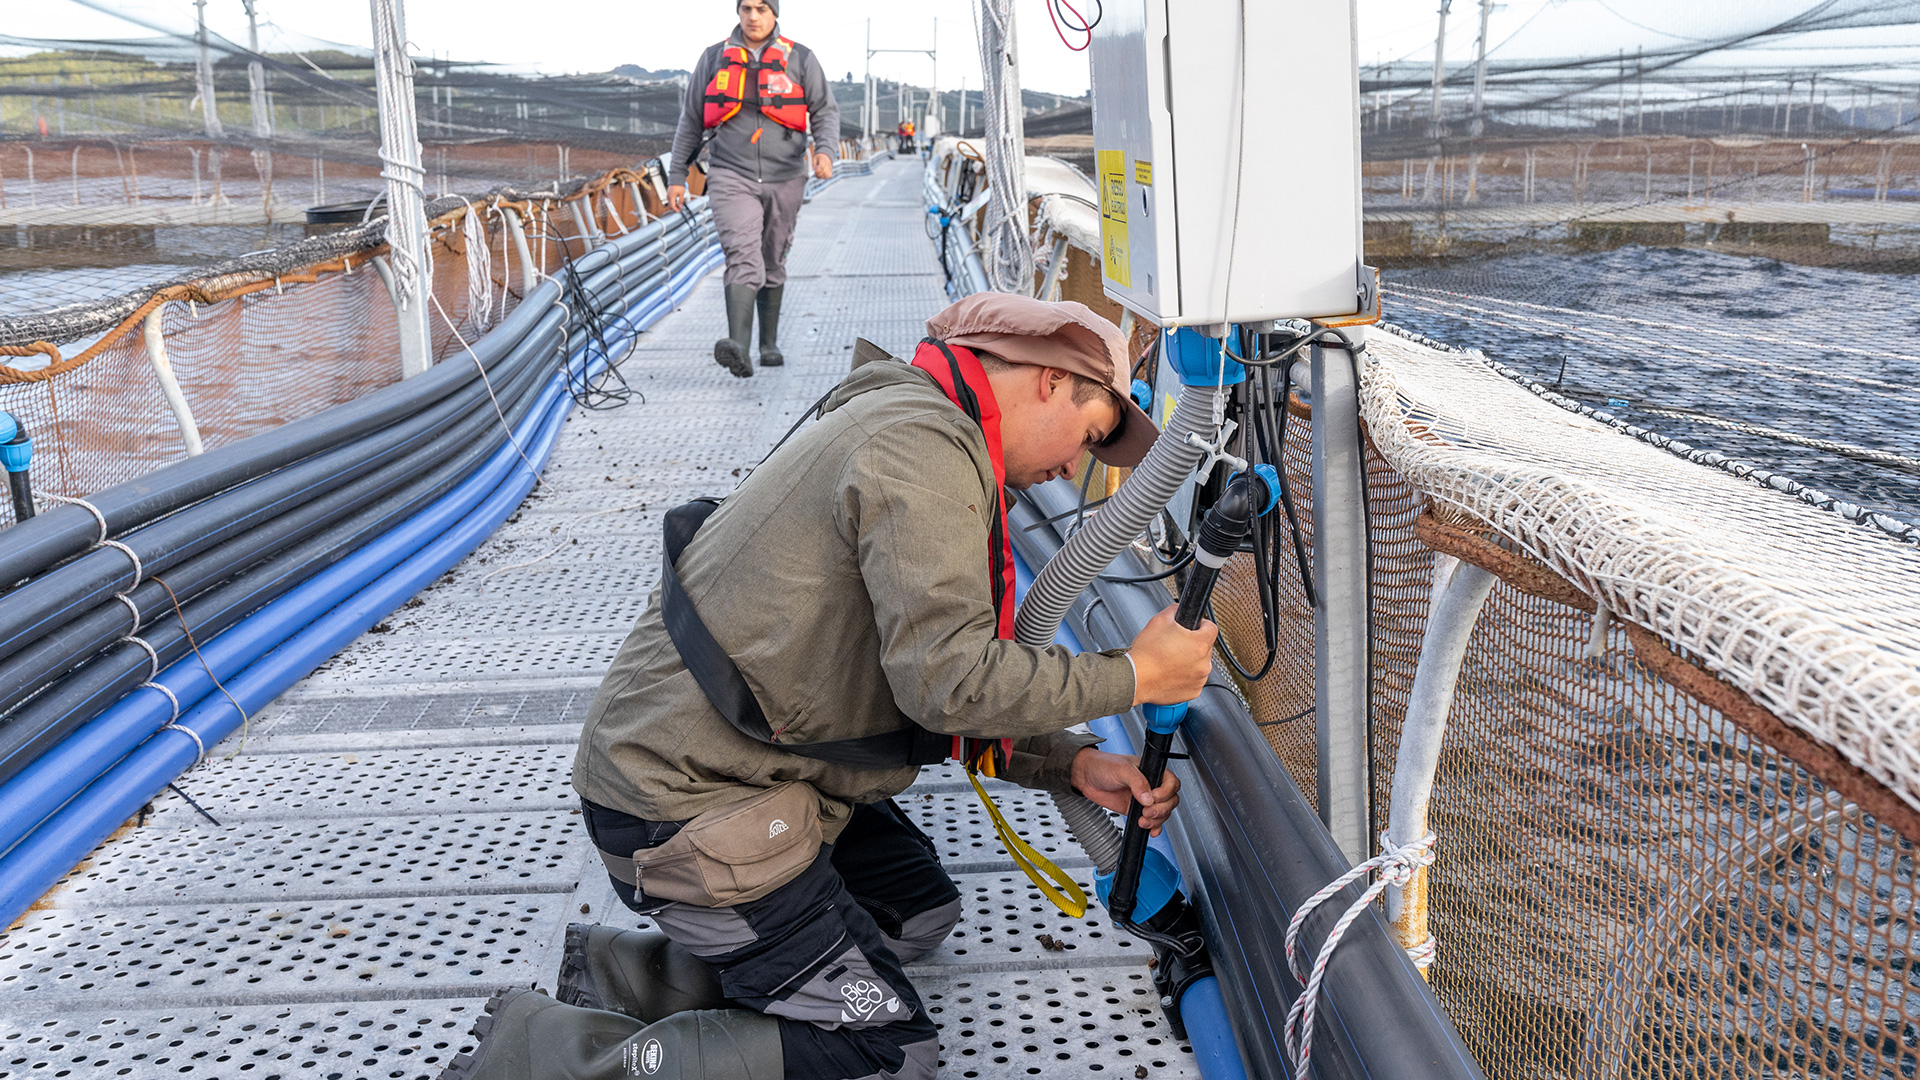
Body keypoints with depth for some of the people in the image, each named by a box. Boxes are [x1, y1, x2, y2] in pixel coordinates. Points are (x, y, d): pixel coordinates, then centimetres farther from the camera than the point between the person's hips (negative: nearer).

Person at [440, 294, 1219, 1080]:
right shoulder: (924, 445, -19)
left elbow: (941, 698, 15)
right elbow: (948, 682, -26)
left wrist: (1073, 764, 5)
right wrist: (1133, 676, -14)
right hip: (684, 804, -11)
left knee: (920, 912, 20)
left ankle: (637, 975, 12)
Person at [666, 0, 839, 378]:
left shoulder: (801, 60, 7)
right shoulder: (714, 59, 9)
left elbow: (825, 111, 5)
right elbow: (691, 120, 14)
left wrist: (826, 150, -16)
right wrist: (677, 175, 12)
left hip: (783, 179, 2)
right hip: (731, 177, -1)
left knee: (773, 265, 12)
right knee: (743, 258, -20)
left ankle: (769, 344, 25)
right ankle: (738, 348, -33)